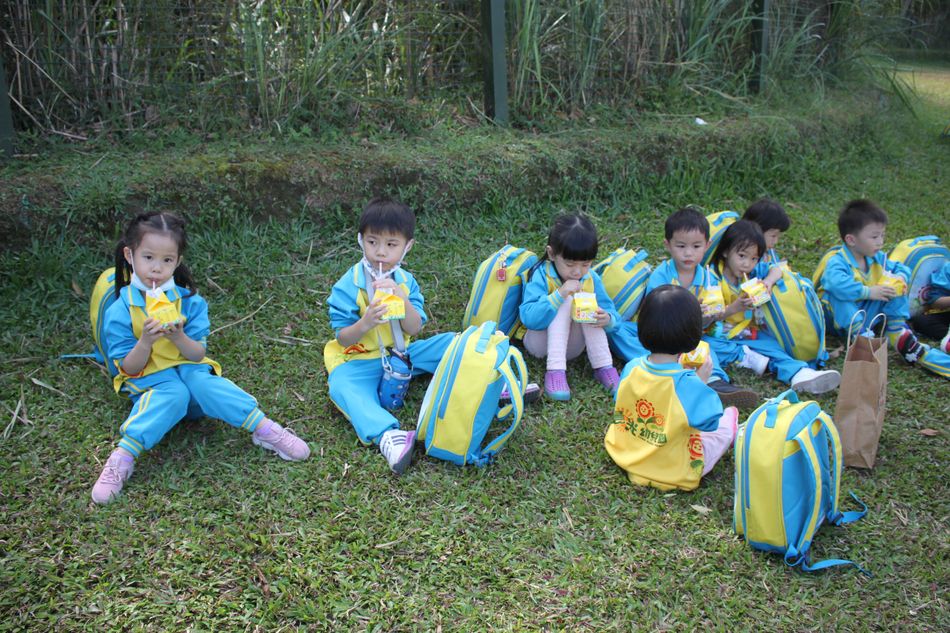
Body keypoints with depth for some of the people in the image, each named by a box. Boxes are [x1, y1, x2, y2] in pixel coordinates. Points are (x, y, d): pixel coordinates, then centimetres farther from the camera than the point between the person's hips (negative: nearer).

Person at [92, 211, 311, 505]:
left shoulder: (189, 301, -1)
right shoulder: (119, 311, -6)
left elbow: (198, 354, -4)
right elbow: (130, 369, -7)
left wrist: (179, 337, -24)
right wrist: (145, 341, -25)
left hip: (189, 370, 2)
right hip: (149, 382, -2)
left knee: (201, 379, -32)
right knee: (173, 393, -35)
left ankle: (265, 430, -30)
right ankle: (123, 457, -37)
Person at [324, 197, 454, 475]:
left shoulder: (406, 281, -1)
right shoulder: (348, 285, -13)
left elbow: (414, 330, -8)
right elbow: (343, 339, -13)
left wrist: (404, 301, -26)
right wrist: (366, 322, -34)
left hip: (400, 354, 4)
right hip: (359, 360, -4)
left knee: (451, 342, -7)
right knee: (342, 387, -37)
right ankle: (386, 435, -57)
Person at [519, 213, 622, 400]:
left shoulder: (591, 279, -6)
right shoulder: (541, 276, -18)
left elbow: (613, 315, -7)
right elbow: (528, 318, -29)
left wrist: (607, 319, -31)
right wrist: (559, 294, -39)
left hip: (571, 346, 3)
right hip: (540, 341, -3)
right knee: (566, 301, -26)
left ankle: (604, 368, -24)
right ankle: (555, 371, -35)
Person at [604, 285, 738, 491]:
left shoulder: (631, 368, -14)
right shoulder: (689, 385, -28)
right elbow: (710, 424, -15)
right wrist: (701, 382, -6)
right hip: (675, 472, -5)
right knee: (730, 415, 17)